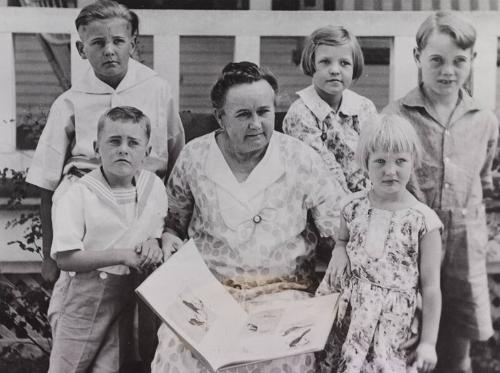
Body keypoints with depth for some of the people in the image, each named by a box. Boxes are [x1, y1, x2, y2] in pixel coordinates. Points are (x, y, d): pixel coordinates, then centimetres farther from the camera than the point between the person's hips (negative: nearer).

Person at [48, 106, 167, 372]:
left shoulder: (155, 187, 0)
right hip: (83, 298, -3)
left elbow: (160, 231, 16)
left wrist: (153, 244, -8)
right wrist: (122, 255, -21)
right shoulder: (78, 195, -14)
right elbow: (65, 258, -19)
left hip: (127, 298, 4)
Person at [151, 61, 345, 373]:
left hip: (282, 292, 0)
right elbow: (173, 221, 19)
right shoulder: (194, 157, 2)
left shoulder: (302, 159, -2)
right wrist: (170, 240, -3)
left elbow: (342, 229, 4)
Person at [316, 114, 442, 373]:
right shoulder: (353, 207, -1)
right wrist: (339, 253, -2)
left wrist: (428, 342, -5)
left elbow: (430, 287, -6)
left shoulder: (423, 221, -11)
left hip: (393, 323, -3)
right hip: (349, 315, 3)